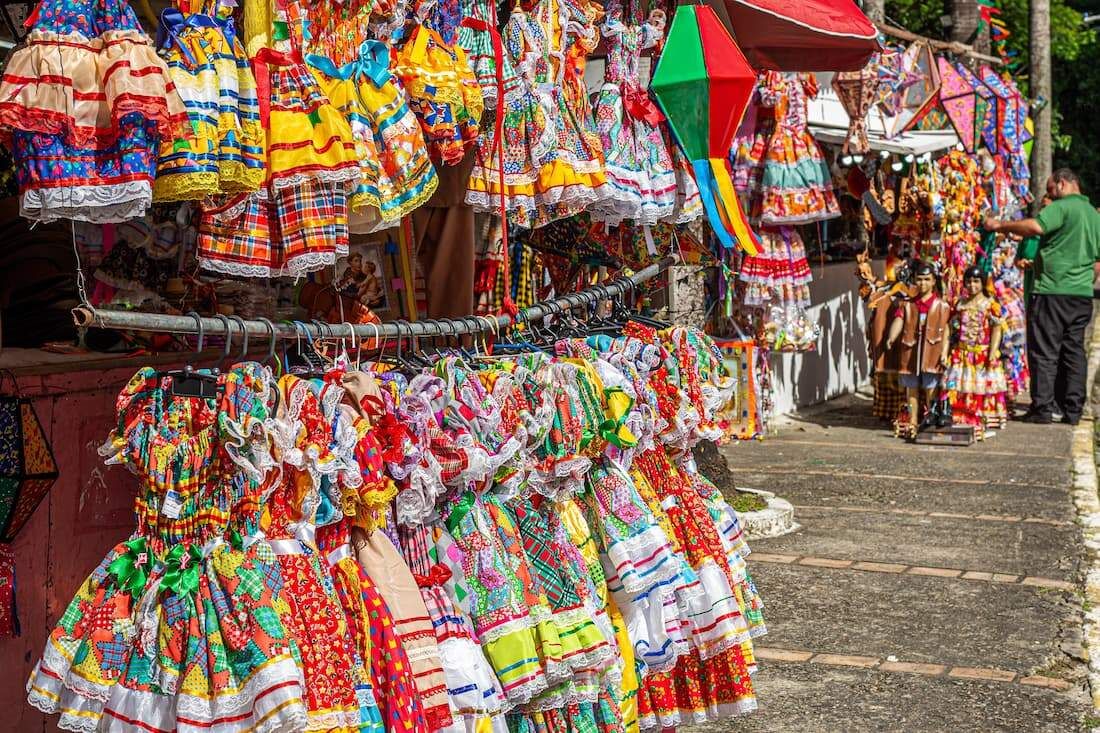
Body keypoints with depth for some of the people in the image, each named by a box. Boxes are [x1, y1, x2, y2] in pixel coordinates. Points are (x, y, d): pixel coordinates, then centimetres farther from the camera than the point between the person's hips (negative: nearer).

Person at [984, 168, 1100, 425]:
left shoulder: (1062, 207, -8)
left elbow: (1036, 227, -27)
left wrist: (1000, 225, -18)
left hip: (1053, 291, -8)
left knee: (1045, 351, -3)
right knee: (1074, 350, 9)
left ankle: (1042, 408, -4)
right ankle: (1073, 410, 10)